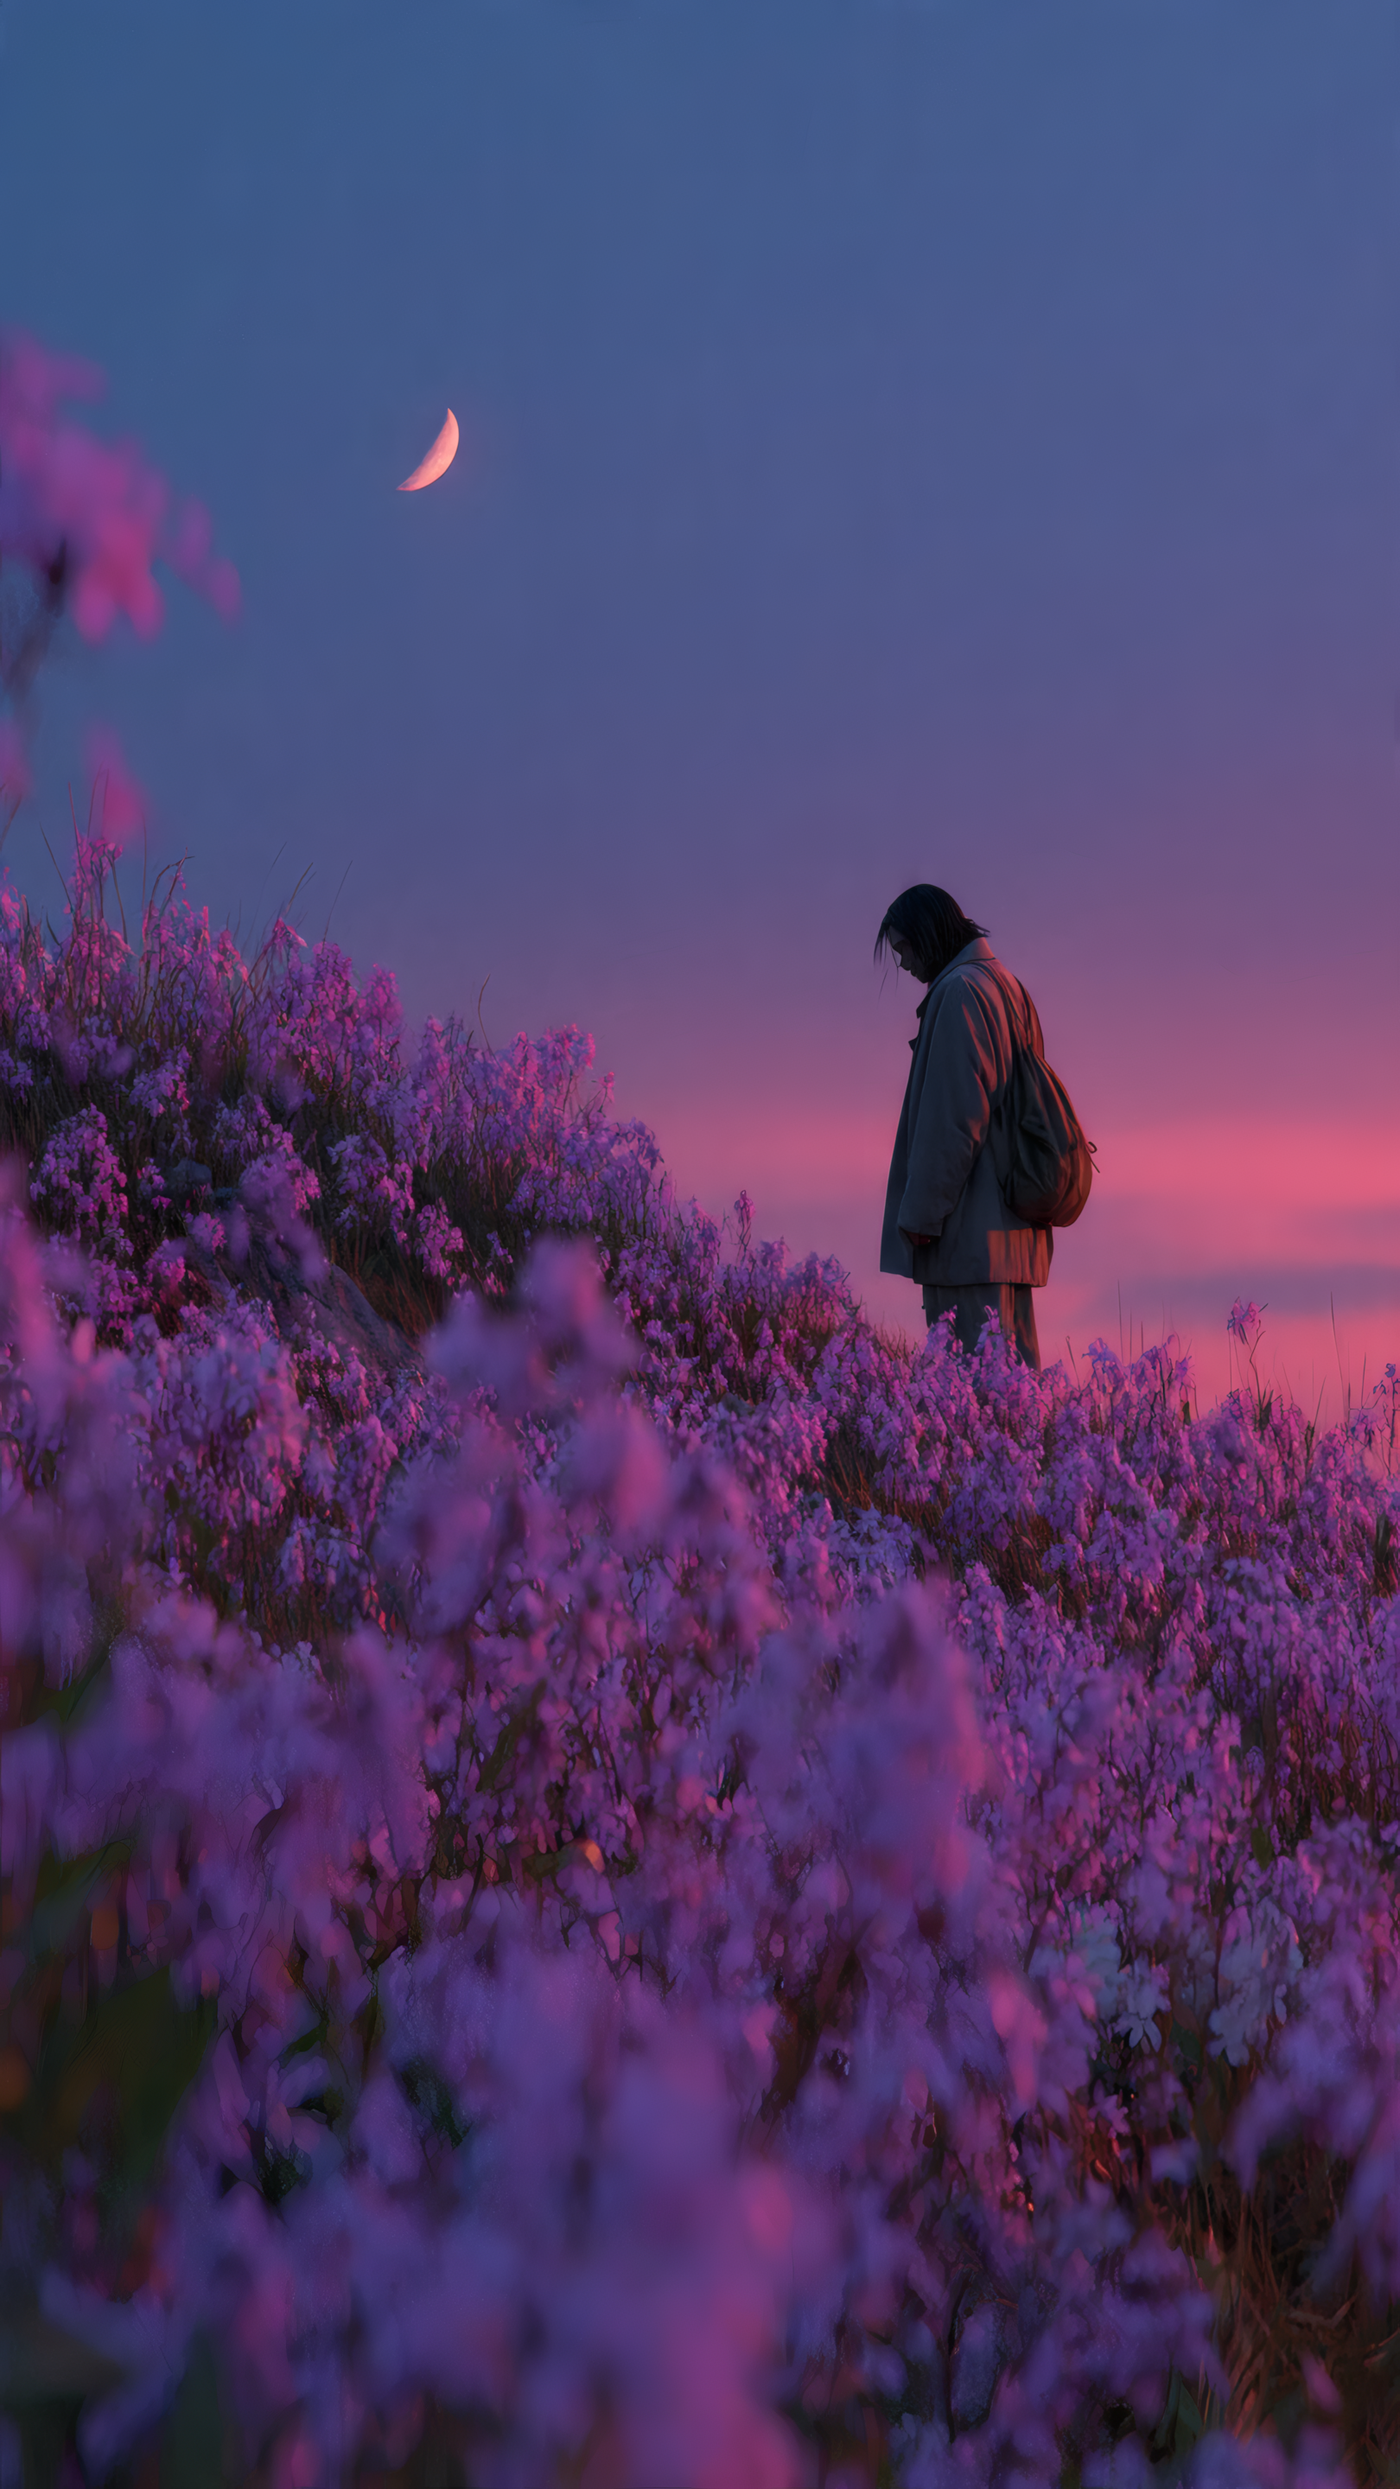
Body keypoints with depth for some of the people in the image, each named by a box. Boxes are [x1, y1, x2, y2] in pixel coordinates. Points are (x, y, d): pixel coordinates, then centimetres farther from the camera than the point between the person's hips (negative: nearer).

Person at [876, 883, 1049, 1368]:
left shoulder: (959, 992, -10)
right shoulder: (1007, 988, 20)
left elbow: (953, 1115, -17)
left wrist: (920, 1215, -15)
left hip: (971, 1232, -10)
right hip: (1012, 1227, 10)